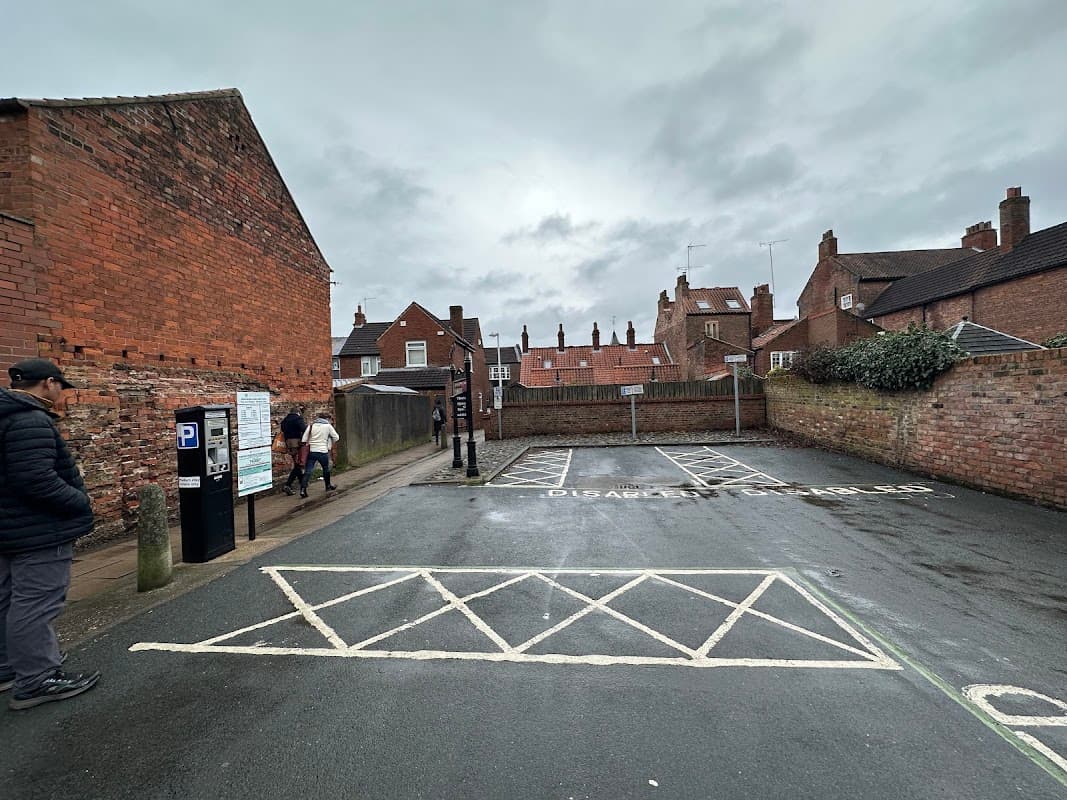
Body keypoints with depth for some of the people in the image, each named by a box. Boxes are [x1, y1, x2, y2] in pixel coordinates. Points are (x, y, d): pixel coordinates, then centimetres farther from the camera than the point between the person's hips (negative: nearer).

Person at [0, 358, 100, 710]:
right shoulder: (31, 421, -22)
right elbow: (35, 480, -28)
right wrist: (81, 503, -14)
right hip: (39, 532, -11)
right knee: (35, 605, -2)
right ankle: (36, 680, 8)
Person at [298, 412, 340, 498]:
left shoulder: (311, 425, 8)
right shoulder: (328, 426, 1)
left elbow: (303, 439, 4)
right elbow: (336, 437, 4)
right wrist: (329, 441, 21)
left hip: (311, 451, 2)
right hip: (323, 451, -2)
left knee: (308, 471, -1)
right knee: (326, 469, 18)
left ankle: (303, 489, -12)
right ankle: (328, 485, 33)